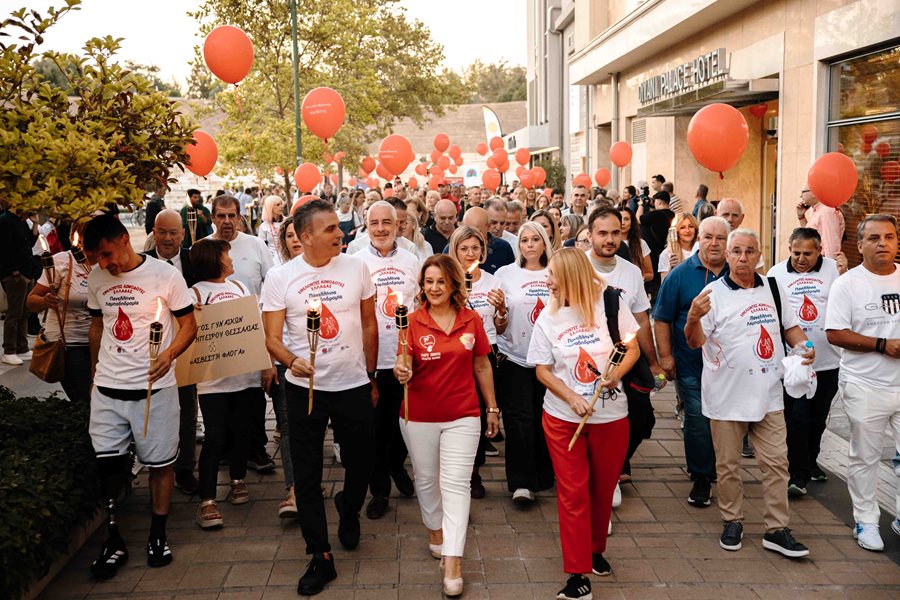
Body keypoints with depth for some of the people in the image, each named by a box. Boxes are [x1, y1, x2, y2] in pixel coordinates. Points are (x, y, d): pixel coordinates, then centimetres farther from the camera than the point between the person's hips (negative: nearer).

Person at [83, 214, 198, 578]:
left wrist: (169, 354, -22)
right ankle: (113, 541, 19)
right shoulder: (96, 279, 6)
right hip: (107, 388, 4)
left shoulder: (164, 275, -8)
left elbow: (189, 325, -5)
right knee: (106, 464, 4)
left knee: (160, 462, 6)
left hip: (153, 387, -4)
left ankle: (158, 536, 24)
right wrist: (95, 370, 18)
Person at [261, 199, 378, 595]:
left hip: (354, 385, 1)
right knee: (307, 475, 5)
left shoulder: (356, 268, -2)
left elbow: (370, 326, 7)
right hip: (304, 388, -1)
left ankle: (349, 509, 47)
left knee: (361, 463, 13)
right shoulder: (280, 278, -6)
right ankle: (320, 556, 20)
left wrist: (371, 377, 11)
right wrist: (292, 361, -28)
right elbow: (272, 338, -6)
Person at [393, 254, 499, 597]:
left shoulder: (471, 320, -1)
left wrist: (492, 408, 10)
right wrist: (401, 372, -33)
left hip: (462, 415, 0)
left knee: (455, 483, -4)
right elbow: (403, 364, -10)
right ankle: (435, 529, 41)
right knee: (426, 478, 16)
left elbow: (482, 366, 7)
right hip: (419, 416, 1)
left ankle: (452, 562, -2)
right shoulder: (413, 321, -5)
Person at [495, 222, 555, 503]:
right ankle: (521, 482, 4)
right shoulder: (505, 274, 0)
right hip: (515, 357, -2)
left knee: (545, 420, 8)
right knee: (519, 421, -4)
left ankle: (544, 476, 25)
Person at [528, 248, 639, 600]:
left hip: (611, 416, 0)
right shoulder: (548, 319, -2)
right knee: (573, 493, -1)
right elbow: (542, 370, 0)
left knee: (603, 488, 14)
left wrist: (616, 375, -17)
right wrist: (572, 398, -15)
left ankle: (596, 549, 38)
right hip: (563, 417, 0)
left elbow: (633, 348, 2)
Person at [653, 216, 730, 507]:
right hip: (692, 365, -2)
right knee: (698, 422, 0)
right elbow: (662, 319, -2)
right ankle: (701, 479, 14)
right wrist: (665, 355, -8)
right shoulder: (681, 274, -2)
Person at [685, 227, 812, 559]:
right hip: (726, 396, -4)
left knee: (776, 462, 7)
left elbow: (790, 326, 18)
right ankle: (732, 522, 27)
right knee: (728, 465, 9)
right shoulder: (714, 293, -9)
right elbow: (695, 342, -15)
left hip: (768, 395, 4)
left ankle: (776, 529, 19)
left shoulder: (773, 289, 6)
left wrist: (804, 346, -3)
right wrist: (693, 317, -36)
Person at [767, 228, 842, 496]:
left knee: (818, 416, 16)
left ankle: (810, 461, 36)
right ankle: (798, 474, 4)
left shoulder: (831, 268, 2)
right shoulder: (776, 273, 0)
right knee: (797, 417, -4)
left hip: (827, 360, 2)